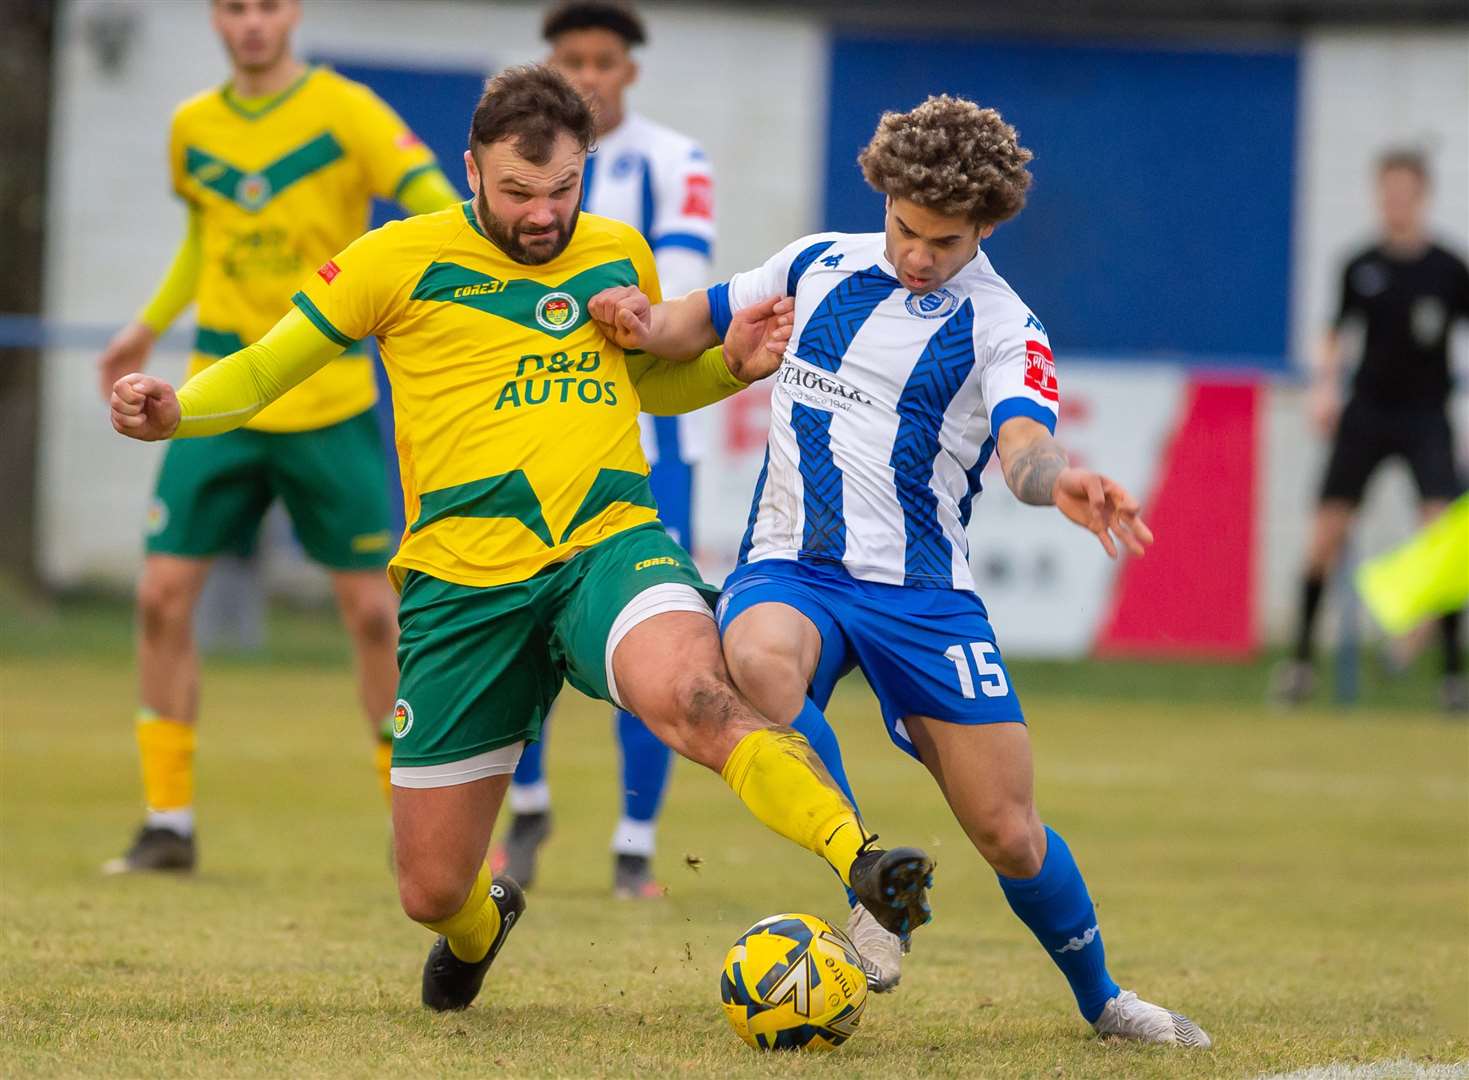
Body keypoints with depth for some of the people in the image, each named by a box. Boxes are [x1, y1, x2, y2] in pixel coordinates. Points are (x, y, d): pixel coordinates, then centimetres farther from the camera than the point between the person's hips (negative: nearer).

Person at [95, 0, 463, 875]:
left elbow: (440, 206, -16)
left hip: (328, 400, -4)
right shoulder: (192, 129, 8)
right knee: (164, 594, -5)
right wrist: (151, 326, 24)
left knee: (373, 608, -3)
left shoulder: (346, 113, -7)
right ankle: (169, 824, 6)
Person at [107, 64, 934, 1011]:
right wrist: (174, 411, -12)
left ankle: (863, 863, -48)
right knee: (433, 891, 5)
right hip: (463, 580, 0)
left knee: (690, 695, -37)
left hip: (610, 546, 1)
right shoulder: (403, 259, 2)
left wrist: (733, 364, 11)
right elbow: (266, 370, 8)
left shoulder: (622, 255, 13)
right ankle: (481, 923, 42)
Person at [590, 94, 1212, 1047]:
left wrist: (1058, 481, -48)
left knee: (1009, 833, -3)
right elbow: (701, 322, 22)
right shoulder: (819, 265, 8)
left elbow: (1024, 444, -23)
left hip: (922, 593, -1)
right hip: (790, 570, 1)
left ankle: (1102, 998, 25)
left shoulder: (1002, 328, -4)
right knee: (762, 659, -37)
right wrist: (642, 322, -2)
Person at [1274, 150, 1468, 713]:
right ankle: (1302, 656, 10)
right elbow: (1336, 334, 14)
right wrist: (1324, 386, -1)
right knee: (1326, 533, -2)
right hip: (1366, 412, 2)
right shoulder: (1360, 268, 4)